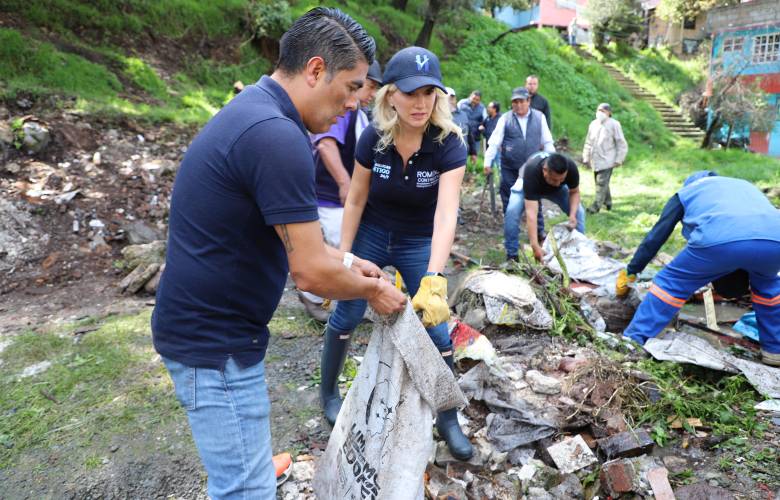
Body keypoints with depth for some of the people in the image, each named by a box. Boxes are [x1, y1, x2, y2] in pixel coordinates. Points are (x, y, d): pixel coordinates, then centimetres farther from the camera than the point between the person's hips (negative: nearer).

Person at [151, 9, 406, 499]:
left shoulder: (254, 109, 8)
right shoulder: (278, 136, -25)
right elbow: (311, 272, -22)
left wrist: (343, 259, 13)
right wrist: (372, 289, -4)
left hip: (209, 324, 10)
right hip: (214, 342, -10)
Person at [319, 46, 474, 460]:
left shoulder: (449, 143, -24)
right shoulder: (374, 138, -18)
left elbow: (446, 214, -34)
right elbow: (355, 199, -7)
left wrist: (433, 282, -46)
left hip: (419, 243, -1)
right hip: (371, 235, 1)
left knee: (436, 328, -2)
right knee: (347, 316, 8)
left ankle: (448, 419, 19)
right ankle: (328, 392, 35)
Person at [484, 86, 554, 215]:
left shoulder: (539, 117, 3)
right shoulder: (505, 118, -3)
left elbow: (547, 142, 8)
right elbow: (494, 142, -3)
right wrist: (488, 162, -7)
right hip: (509, 169, -1)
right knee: (509, 203, 5)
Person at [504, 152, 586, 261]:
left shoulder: (571, 168, -35)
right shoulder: (531, 171, -45)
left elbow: (574, 192, -15)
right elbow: (531, 212, -47)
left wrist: (573, 215, -34)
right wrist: (535, 246, -53)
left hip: (557, 190, 3)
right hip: (528, 186, -3)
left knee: (579, 212, -15)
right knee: (512, 211, -28)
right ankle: (512, 255, -13)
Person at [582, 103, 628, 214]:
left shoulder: (614, 124, -8)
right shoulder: (593, 124, 8)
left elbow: (621, 144, -5)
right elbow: (588, 142, 16)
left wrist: (618, 160, -9)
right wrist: (586, 157, 13)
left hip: (607, 160, -6)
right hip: (595, 160, 6)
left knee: (601, 182, -11)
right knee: (601, 183, 14)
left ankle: (596, 206, -10)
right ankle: (607, 202, 30)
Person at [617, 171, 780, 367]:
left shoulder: (685, 192, 34)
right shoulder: (746, 186, 45)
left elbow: (656, 236, 30)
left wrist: (630, 272, 38)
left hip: (720, 240, -4)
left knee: (671, 282, 16)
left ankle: (632, 342, 13)